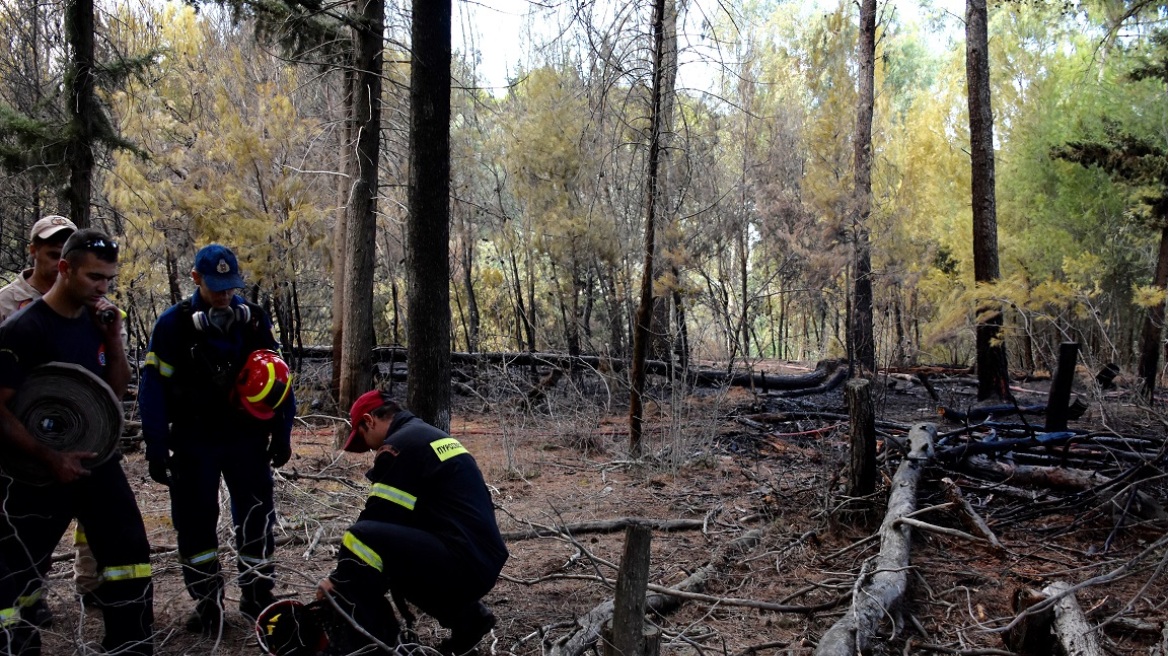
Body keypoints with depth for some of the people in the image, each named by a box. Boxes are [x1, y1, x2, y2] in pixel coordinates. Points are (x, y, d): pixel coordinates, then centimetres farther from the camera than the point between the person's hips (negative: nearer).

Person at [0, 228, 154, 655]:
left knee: (130, 553, 12)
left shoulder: (96, 322, 3)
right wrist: (50, 458, -24)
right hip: (38, 471, -6)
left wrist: (113, 339, -6)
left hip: (95, 460, 7)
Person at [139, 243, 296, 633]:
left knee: (257, 520, 6)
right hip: (194, 444, -1)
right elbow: (154, 388, -6)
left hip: (247, 441, 2)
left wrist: (282, 435, 2)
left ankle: (258, 597, 21)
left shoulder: (255, 321, -1)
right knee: (196, 525, 5)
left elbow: (277, 379, 4)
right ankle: (207, 606, 19)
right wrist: (156, 449, -9)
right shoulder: (173, 324, -7)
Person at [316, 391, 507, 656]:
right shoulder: (432, 436, 21)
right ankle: (465, 615, 20)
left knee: (358, 540, -15)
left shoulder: (399, 445, -7)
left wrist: (340, 579, 5)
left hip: (461, 562, -10)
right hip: (484, 562, 10)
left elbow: (378, 518, -6)